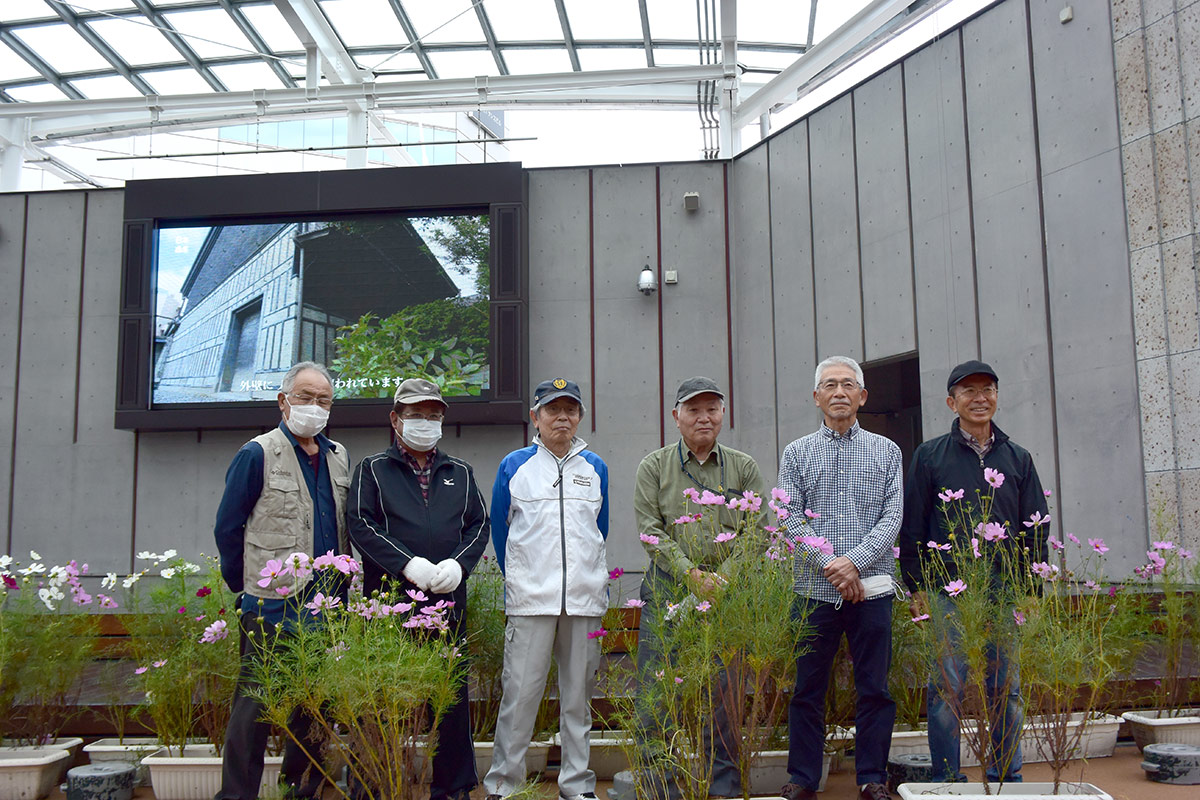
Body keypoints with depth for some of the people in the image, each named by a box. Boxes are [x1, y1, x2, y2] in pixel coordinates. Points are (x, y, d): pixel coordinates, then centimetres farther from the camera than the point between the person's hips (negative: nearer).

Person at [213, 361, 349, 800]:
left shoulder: (338, 458, 12)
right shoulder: (257, 454, -5)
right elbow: (227, 527, -3)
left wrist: (338, 588, 13)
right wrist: (245, 587, -1)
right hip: (272, 605, -6)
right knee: (255, 703, 0)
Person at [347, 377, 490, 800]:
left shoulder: (460, 473, 17)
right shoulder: (373, 469, 8)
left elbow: (479, 525, 13)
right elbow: (360, 523, -3)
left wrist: (457, 564, -7)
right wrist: (408, 564, -14)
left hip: (448, 599, 3)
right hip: (389, 601, -3)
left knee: (452, 694, 6)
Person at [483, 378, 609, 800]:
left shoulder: (595, 468, 11)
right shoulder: (514, 465, 4)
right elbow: (500, 528, 12)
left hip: (585, 598, 3)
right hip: (529, 598, -2)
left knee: (578, 694, 8)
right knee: (520, 693, -4)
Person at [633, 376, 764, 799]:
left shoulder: (744, 468, 10)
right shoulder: (654, 467, 7)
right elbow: (650, 530, -2)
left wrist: (724, 577, -10)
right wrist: (691, 574, -13)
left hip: (728, 596, 1)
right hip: (668, 594, -1)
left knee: (724, 699, 5)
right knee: (656, 698, 0)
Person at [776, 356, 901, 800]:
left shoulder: (886, 451, 10)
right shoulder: (797, 452, 8)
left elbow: (892, 517, 1)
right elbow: (790, 518, 0)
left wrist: (855, 560, -13)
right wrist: (829, 565, -12)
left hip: (872, 586, 1)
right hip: (813, 589, 0)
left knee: (874, 688, 6)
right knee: (807, 688, 5)